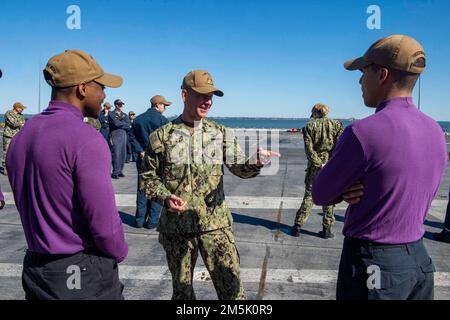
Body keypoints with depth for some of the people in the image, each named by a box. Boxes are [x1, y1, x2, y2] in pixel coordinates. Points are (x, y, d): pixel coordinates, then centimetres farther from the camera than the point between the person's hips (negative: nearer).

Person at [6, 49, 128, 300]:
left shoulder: (21, 137, 3)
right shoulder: (86, 139, -21)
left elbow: (29, 206, 8)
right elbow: (104, 222, -22)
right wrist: (119, 253, -3)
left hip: (35, 270, 7)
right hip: (84, 274, -7)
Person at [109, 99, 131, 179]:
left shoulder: (125, 115, 18)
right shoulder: (111, 114, 4)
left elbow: (129, 127, 6)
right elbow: (116, 123, -13)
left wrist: (120, 124, -6)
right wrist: (125, 124, 0)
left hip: (124, 136, 5)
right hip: (115, 136, -5)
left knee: (123, 154, 4)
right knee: (116, 154, -10)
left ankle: (120, 171, 12)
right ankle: (115, 172, -5)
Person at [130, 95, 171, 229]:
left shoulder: (138, 119, 8)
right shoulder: (162, 120, -9)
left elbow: (134, 138, 2)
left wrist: (141, 151, -5)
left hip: (142, 159, 5)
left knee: (142, 189, 12)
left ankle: (140, 219, 16)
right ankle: (153, 221, 7)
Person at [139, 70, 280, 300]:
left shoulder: (221, 133, 3)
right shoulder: (162, 136, -1)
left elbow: (240, 167, -5)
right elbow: (147, 177, 4)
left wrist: (256, 162, -28)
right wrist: (165, 197, -15)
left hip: (215, 223, 0)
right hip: (175, 226, 0)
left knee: (231, 285, 0)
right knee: (182, 287, 16)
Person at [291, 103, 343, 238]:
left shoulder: (309, 127, 1)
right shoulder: (336, 125, 3)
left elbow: (309, 149, -9)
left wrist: (319, 164, -10)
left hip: (314, 167, 0)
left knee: (309, 196, 9)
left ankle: (298, 226, 11)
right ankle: (327, 229, 14)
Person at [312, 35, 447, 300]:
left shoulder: (363, 132, -22)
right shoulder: (435, 132, 2)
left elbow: (320, 195, -11)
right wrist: (357, 190, -5)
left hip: (373, 263, -7)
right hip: (419, 259, 7)